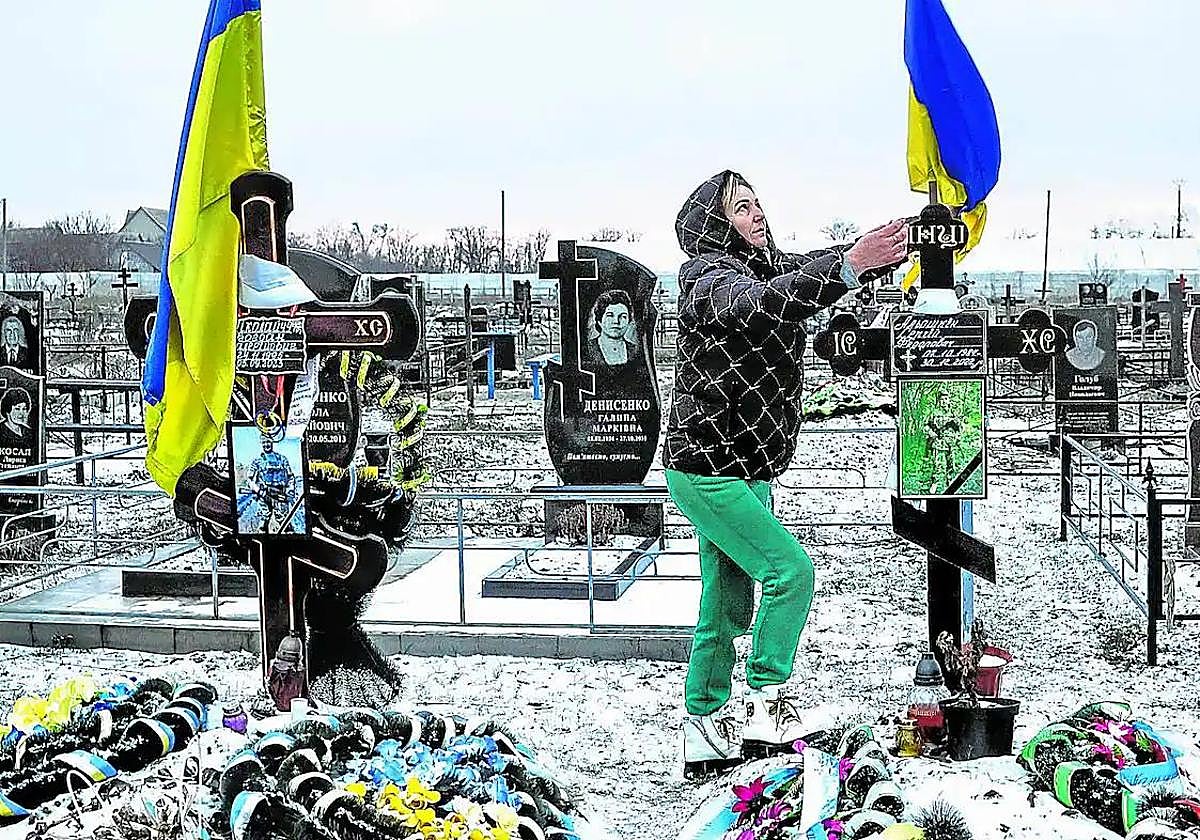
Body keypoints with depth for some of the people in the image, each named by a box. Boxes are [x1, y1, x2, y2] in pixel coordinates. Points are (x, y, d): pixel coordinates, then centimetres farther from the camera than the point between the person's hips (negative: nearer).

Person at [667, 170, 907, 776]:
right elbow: (762, 304, -35)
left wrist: (888, 246, -13)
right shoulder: (709, 281, -15)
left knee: (727, 608, 12)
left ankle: (704, 737, 20)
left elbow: (824, 271, 6)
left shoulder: (770, 267, 11)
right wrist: (850, 263, -43)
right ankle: (764, 706, -6)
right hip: (706, 470, -9)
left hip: (745, 471, 9)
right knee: (790, 570, -14)